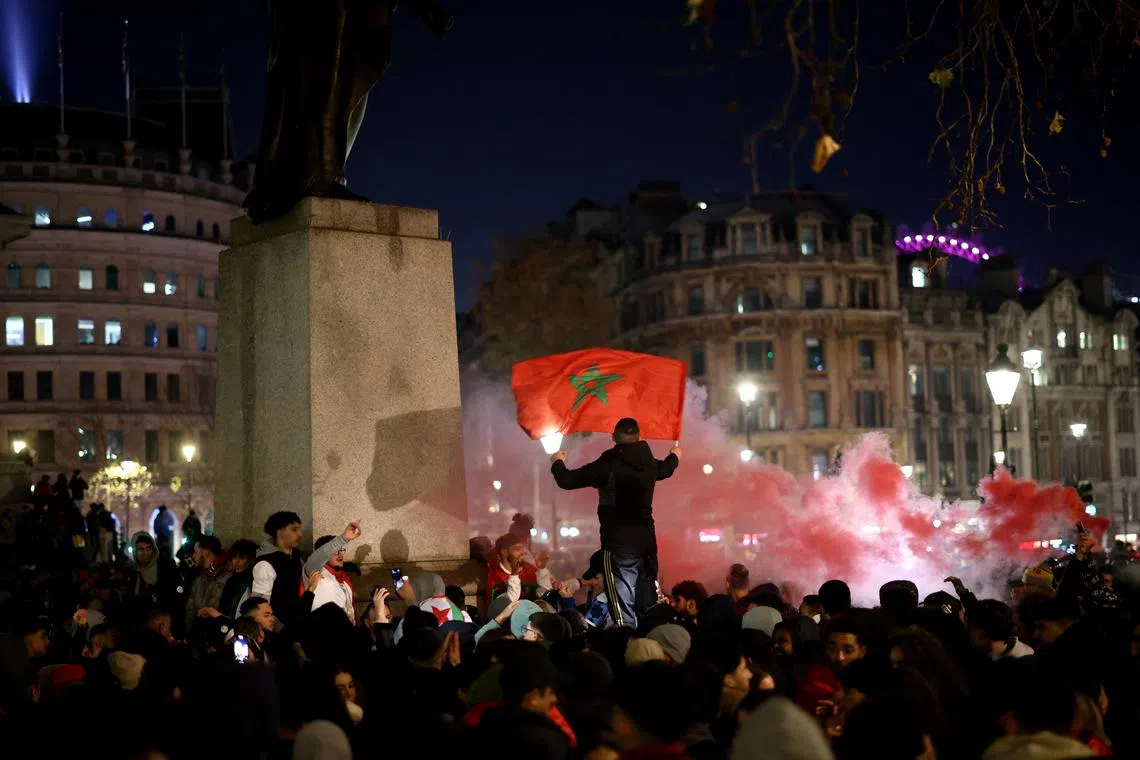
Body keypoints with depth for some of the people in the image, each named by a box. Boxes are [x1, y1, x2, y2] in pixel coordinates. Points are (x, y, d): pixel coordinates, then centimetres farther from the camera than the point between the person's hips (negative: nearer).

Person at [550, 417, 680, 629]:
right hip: (646, 537, 6)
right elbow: (665, 468, 31)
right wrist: (675, 456, 55)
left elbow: (567, 481, -9)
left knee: (623, 602, -10)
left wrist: (557, 462, 12)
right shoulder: (649, 463, 7)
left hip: (619, 540, -6)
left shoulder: (608, 464, -13)